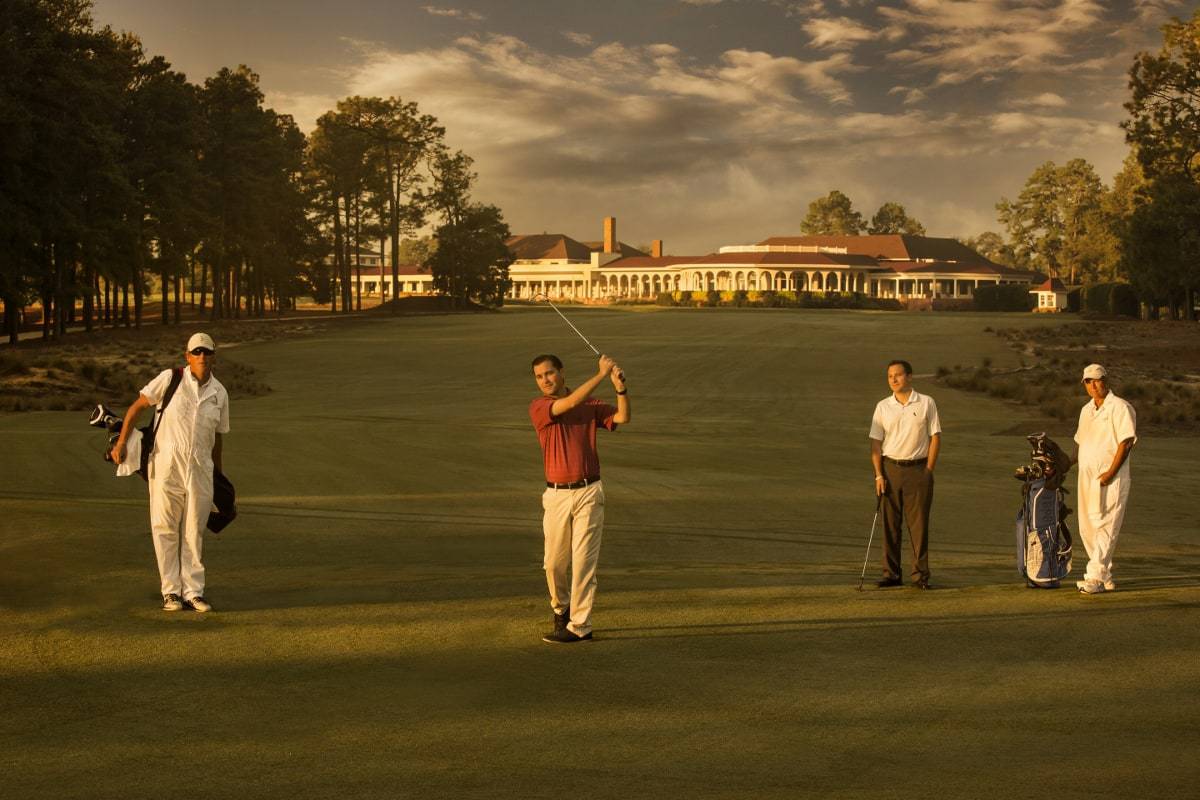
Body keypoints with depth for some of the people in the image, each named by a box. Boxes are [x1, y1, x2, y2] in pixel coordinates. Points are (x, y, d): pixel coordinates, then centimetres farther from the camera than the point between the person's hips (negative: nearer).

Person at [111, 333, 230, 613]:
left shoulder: (219, 393, 7)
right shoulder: (170, 379, -3)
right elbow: (137, 406, 2)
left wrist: (220, 480, 17)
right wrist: (121, 442, -4)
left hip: (200, 468, 3)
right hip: (166, 464, -3)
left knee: (194, 531, 6)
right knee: (165, 529, 0)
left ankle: (193, 591, 11)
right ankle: (171, 590, 7)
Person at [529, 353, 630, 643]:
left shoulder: (590, 405, 5)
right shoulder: (538, 407, -3)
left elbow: (622, 417, -8)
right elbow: (570, 403, -20)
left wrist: (621, 388, -24)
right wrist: (601, 374, -20)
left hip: (589, 492, 0)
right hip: (556, 495, 0)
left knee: (584, 560, -3)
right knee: (554, 562, 7)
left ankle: (580, 625, 1)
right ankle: (561, 607, 34)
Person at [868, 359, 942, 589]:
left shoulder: (926, 403, 1)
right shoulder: (883, 406, 6)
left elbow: (935, 437, 1)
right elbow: (876, 442, 6)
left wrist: (928, 471, -5)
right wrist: (878, 475, -3)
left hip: (918, 469, -2)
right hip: (890, 469, 2)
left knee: (919, 524, -1)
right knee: (890, 524, 3)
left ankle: (921, 575, 4)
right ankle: (891, 574, 8)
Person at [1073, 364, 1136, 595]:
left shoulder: (1120, 407, -7)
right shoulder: (1086, 410, 19)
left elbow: (1126, 442, -14)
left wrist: (1111, 473, -20)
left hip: (1110, 479, -8)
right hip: (1086, 476, 8)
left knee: (1105, 527, -11)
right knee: (1087, 528, 8)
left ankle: (1095, 578, -14)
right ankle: (1105, 576, 18)